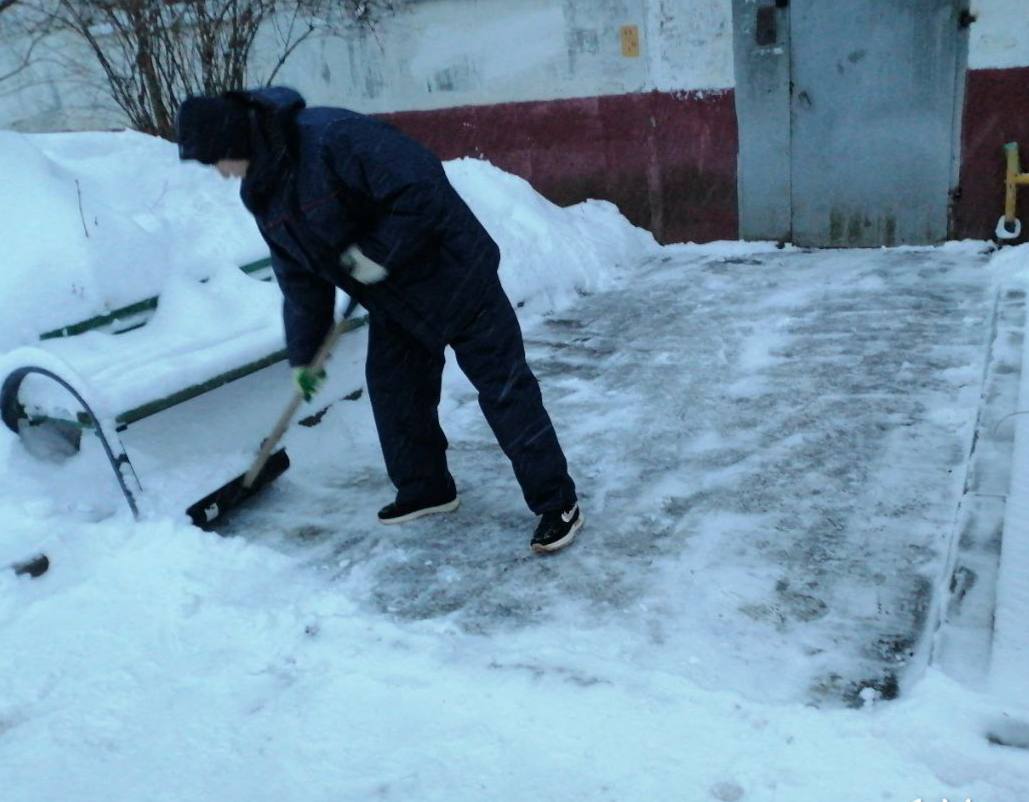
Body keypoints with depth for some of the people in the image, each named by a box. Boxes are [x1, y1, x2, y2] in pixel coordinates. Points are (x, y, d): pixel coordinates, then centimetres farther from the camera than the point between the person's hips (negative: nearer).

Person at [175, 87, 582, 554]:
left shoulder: (333, 135, -28)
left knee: (503, 387, -5)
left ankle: (557, 503, 3)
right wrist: (303, 354, 11)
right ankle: (424, 488, 31)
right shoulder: (261, 193, 1)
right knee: (392, 387, 12)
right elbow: (299, 279, 9)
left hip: (450, 274, -8)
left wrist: (378, 254, -25)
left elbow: (422, 188, -32)